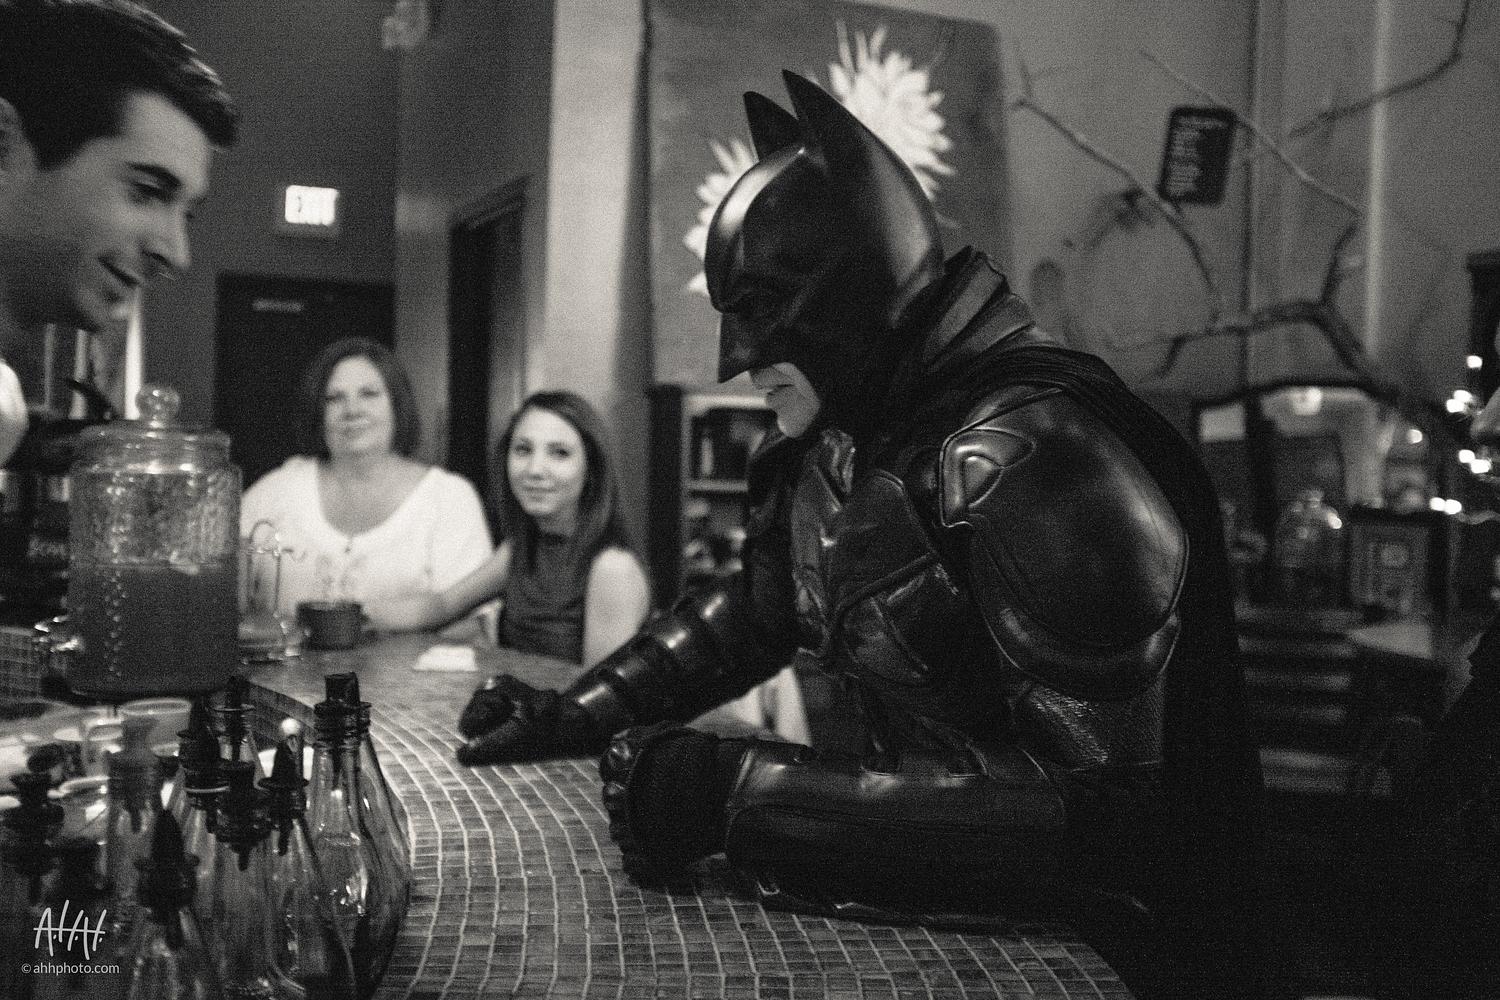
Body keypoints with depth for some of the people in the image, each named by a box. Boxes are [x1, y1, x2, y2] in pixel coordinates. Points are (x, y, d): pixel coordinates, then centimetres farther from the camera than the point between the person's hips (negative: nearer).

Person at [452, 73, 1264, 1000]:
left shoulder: (1031, 450, -23)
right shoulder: (837, 441, 3)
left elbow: (1105, 803, -29)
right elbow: (750, 612, 18)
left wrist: (746, 795, -30)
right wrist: (574, 715, 6)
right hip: (944, 913, 7)